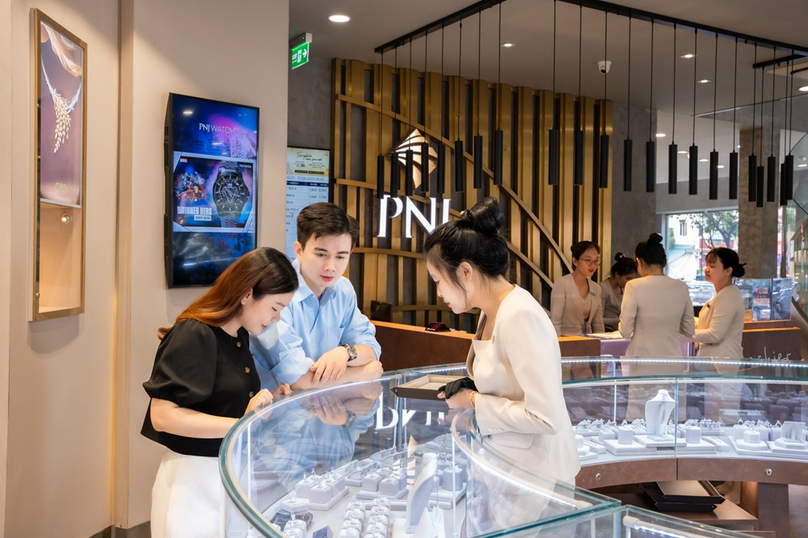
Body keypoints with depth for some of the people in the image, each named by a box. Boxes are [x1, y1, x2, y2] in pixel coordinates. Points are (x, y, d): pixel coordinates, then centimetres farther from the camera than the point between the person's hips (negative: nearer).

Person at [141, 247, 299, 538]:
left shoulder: (240, 336, 6)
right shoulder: (193, 335, -20)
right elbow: (163, 416, -25)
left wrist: (267, 402, -1)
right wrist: (241, 424, -28)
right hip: (194, 480, -8)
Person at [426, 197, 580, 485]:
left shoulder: (520, 316, -23)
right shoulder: (491, 311, 5)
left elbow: (546, 417, -26)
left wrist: (475, 402, -17)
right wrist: (471, 388, -1)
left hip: (534, 472, -8)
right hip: (506, 460, 8)